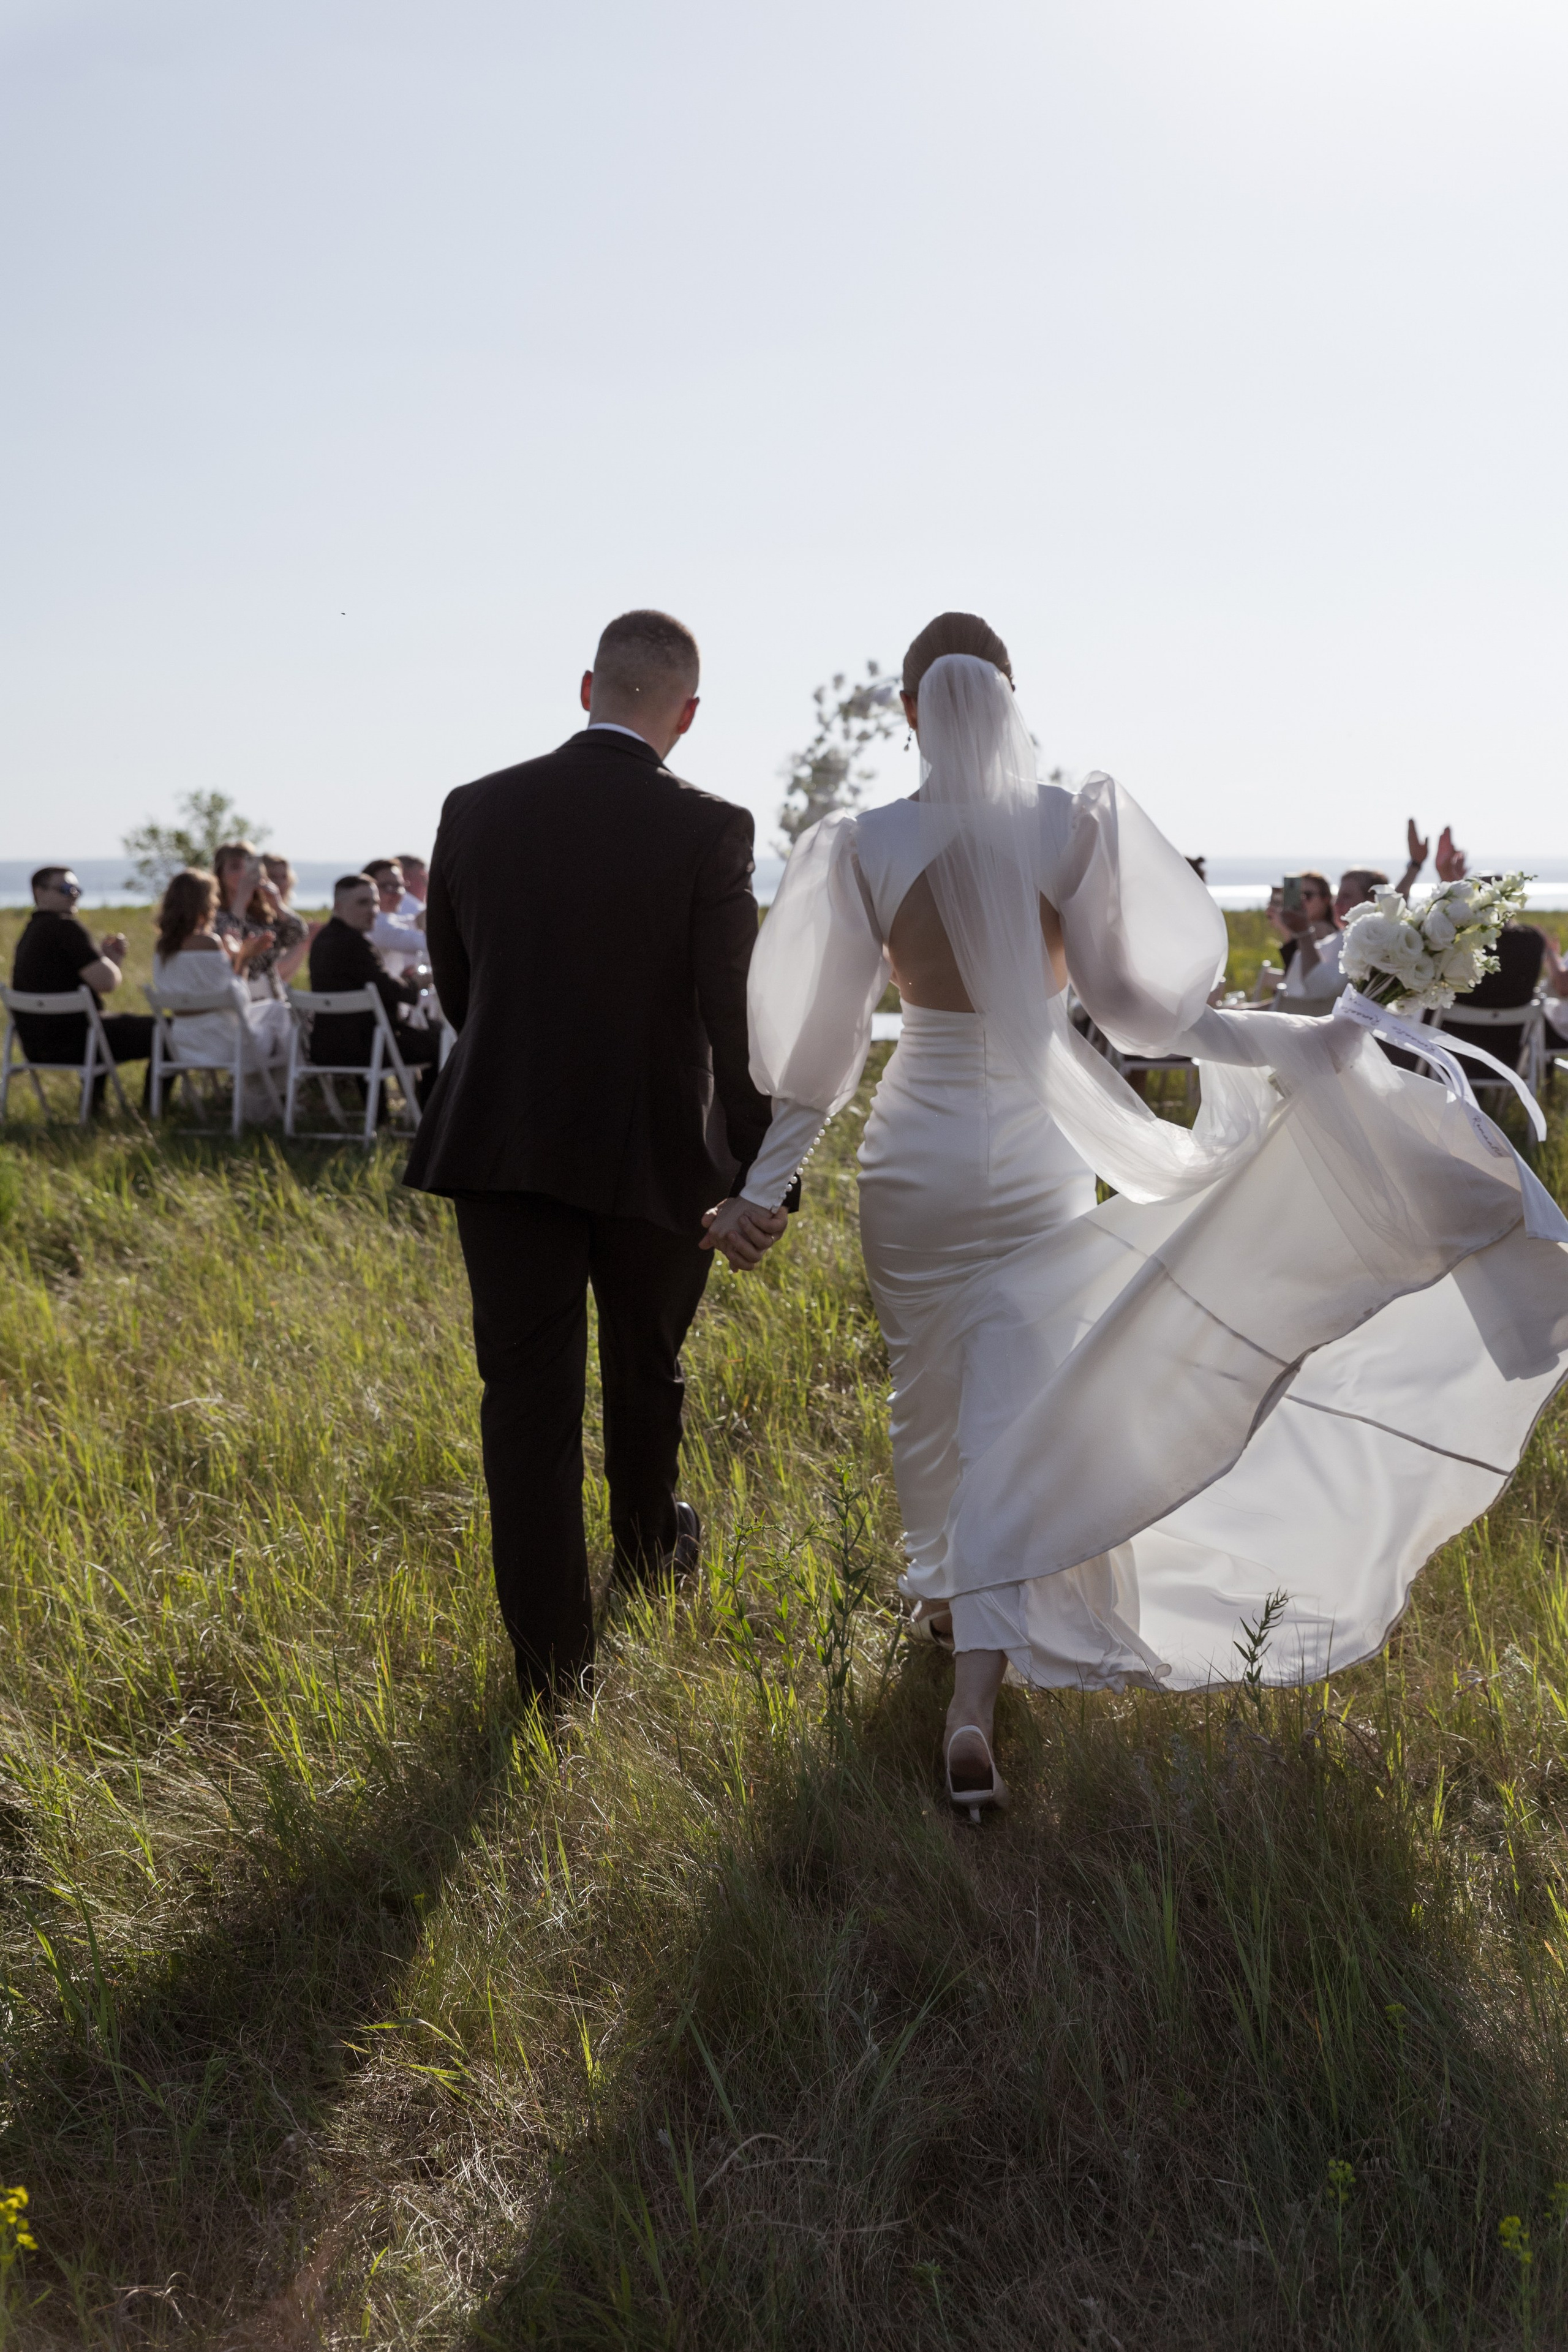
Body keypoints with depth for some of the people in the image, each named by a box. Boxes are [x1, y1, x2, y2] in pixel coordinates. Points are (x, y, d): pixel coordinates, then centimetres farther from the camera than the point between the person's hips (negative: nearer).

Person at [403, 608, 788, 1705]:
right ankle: (650, 1546, 46)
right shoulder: (710, 830, -12)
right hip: (654, 1150, -1)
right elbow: (738, 1019, -17)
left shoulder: (476, 810, -1)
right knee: (645, 1368, 22)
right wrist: (760, 1182, -14)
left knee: (528, 1391, 6)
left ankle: (551, 1652, 6)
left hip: (501, 1143, 1)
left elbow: (452, 980, 10)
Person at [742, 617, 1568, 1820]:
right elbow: (1128, 1002, -7)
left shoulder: (866, 845, -6)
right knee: (1009, 1419, 2)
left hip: (913, 1145, 2)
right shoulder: (1069, 824, -10)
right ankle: (973, 1708, -4)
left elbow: (828, 1038, -3)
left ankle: (942, 1597, 43)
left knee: (930, 1397, 21)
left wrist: (766, 1182, 6)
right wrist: (1291, 1044, 2)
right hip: (1033, 1154, -1)